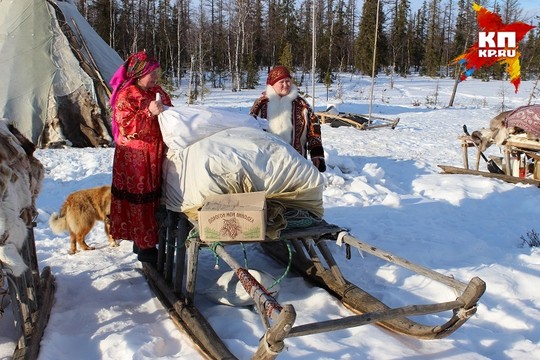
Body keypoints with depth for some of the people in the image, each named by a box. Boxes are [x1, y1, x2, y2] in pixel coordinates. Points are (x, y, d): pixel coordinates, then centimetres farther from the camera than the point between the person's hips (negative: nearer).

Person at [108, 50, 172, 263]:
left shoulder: (158, 91, 13)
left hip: (156, 156, 8)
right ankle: (145, 248, 8)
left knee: (154, 197, 12)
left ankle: (143, 241, 26)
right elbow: (127, 126, -19)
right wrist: (149, 113, -28)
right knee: (141, 200, -2)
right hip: (135, 159, -8)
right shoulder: (126, 95, -10)